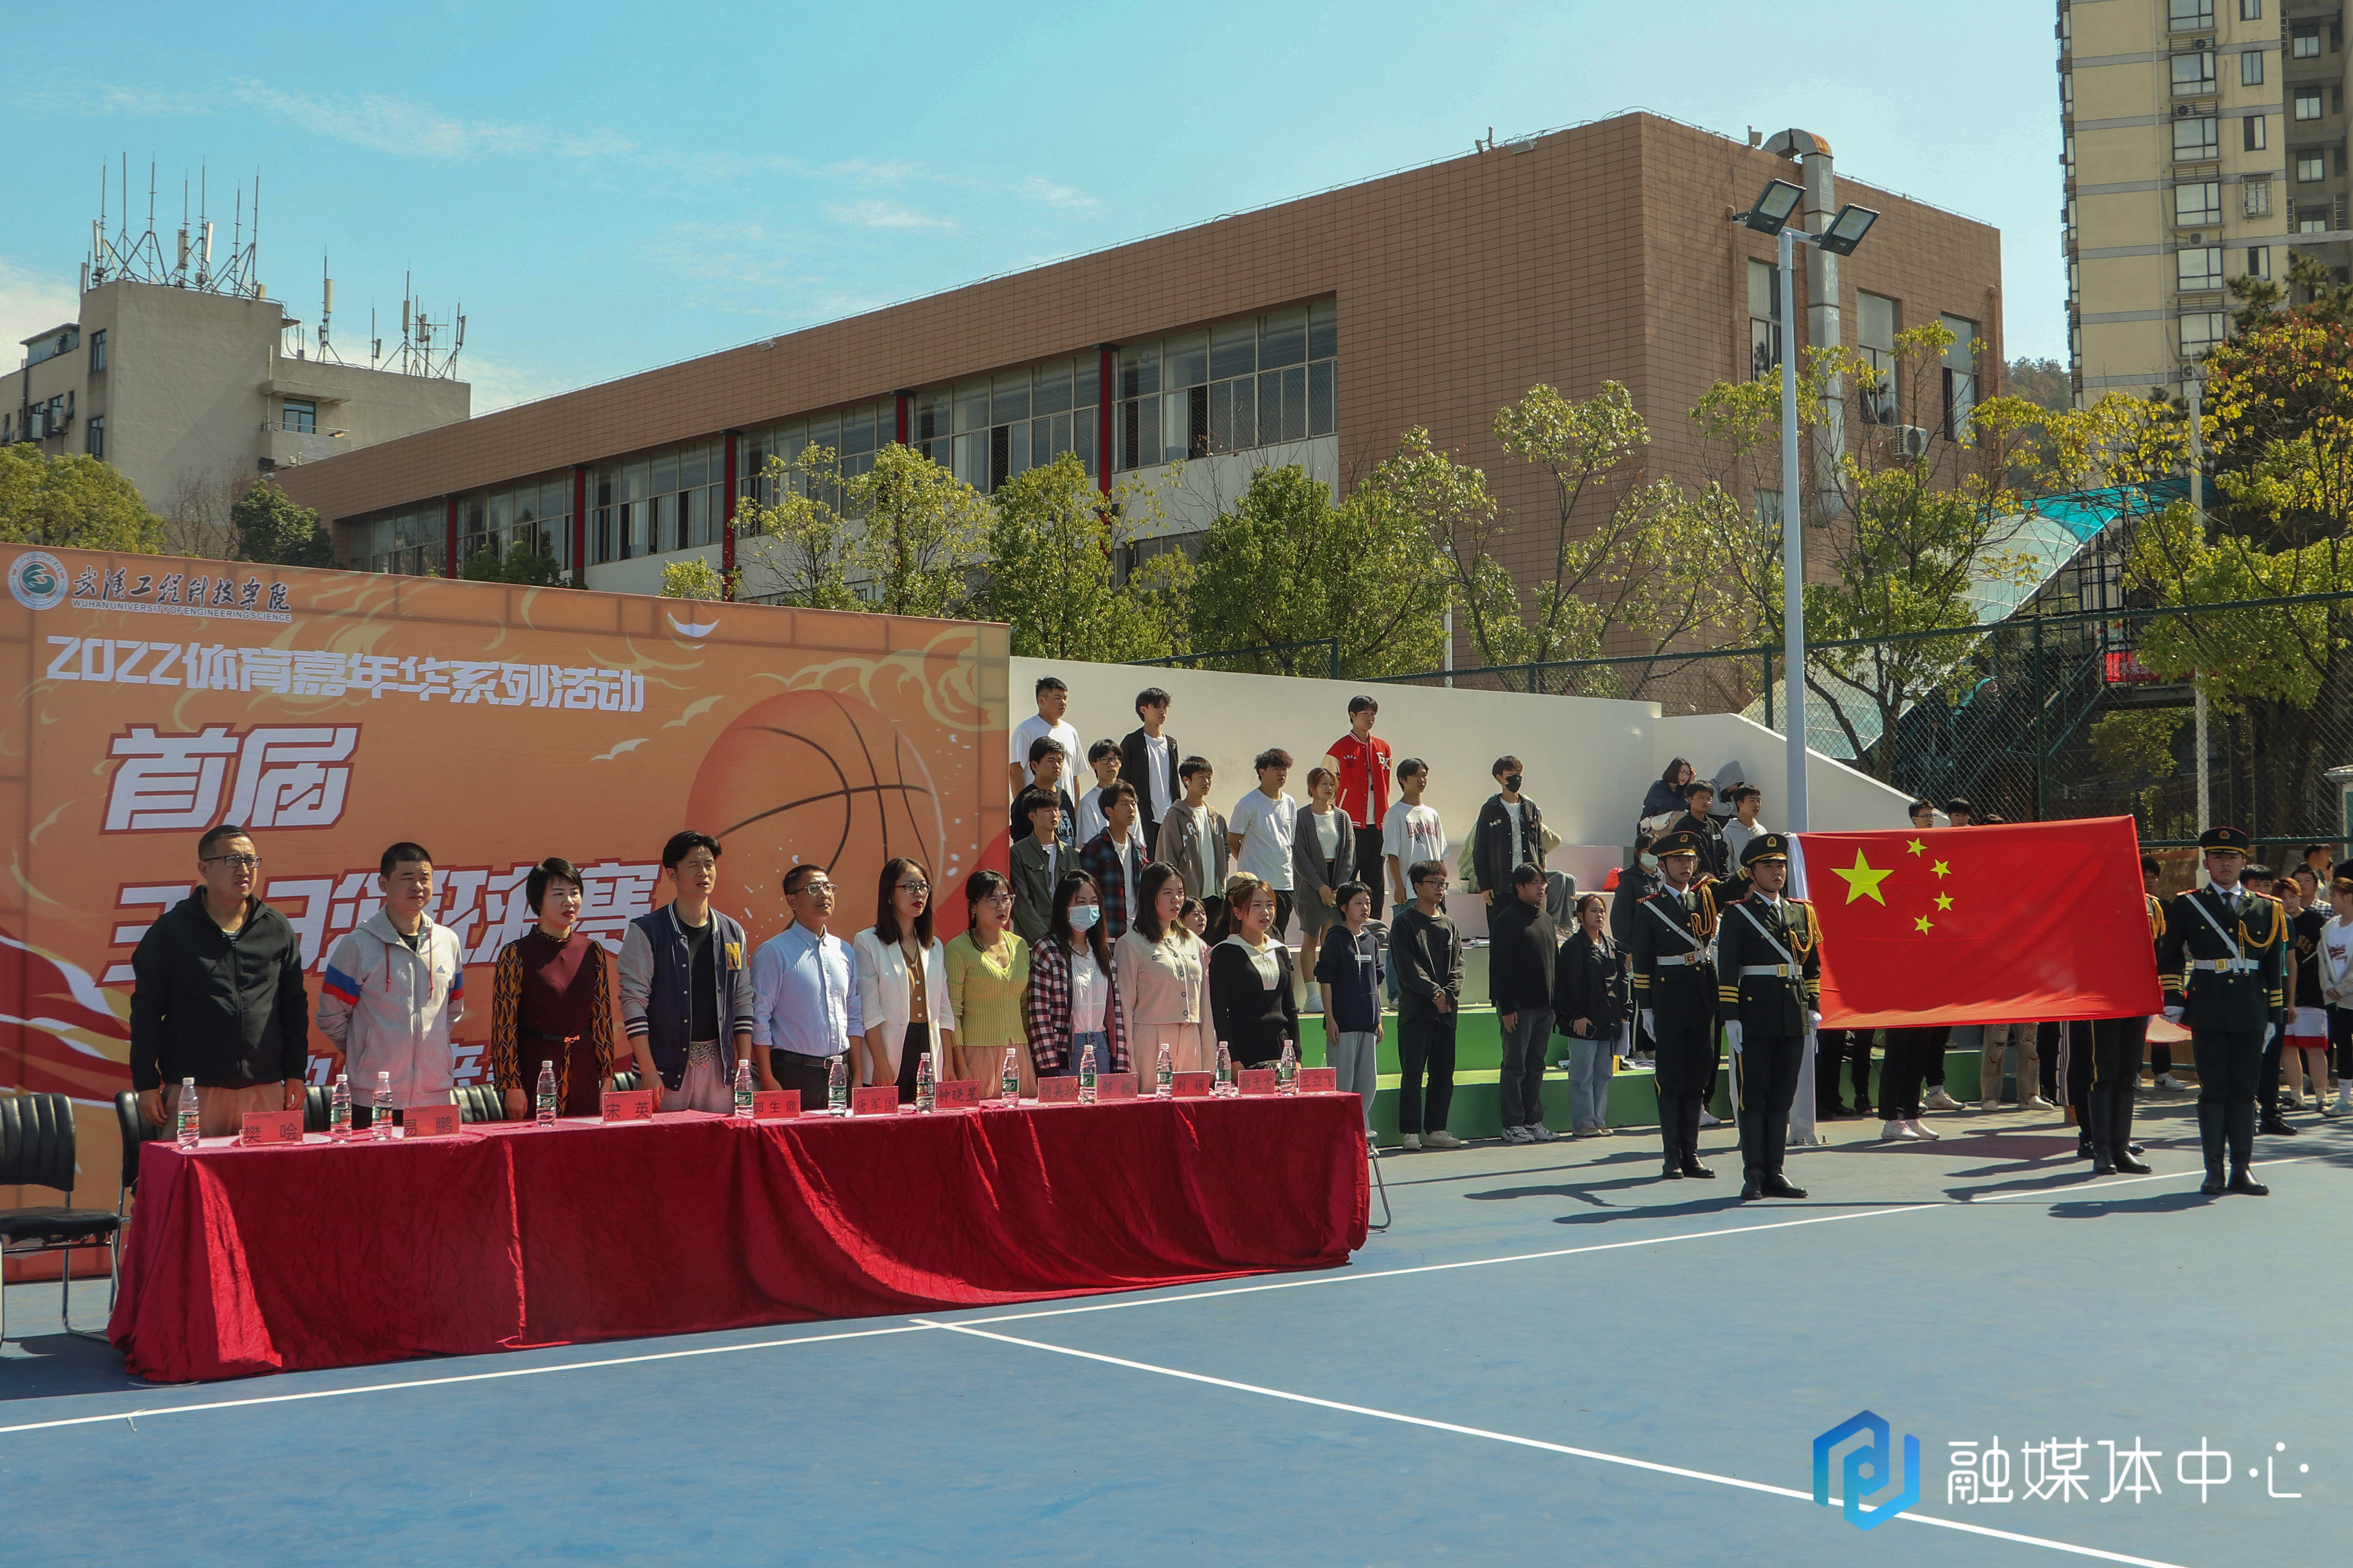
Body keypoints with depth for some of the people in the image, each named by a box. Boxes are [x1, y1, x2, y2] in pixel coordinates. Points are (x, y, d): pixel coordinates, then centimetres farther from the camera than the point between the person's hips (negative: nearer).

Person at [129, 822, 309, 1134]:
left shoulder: (278, 929, 11)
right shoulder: (171, 930, 2)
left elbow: (294, 1006, 14)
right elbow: (146, 1010, 2)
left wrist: (295, 1074, 9)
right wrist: (146, 1085, -2)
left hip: (265, 1090, 3)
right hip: (192, 1091, -3)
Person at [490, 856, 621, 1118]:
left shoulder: (593, 952, 6)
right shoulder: (516, 955, -6)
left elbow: (603, 1017, 9)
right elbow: (504, 1023, -7)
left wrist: (607, 1078, 6)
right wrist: (511, 1086, -10)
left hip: (583, 1073, 4)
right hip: (535, 1069, -4)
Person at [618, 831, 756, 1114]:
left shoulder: (733, 933, 12)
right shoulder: (645, 932, -2)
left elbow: (744, 1002, 13)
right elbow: (633, 1002, -7)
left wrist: (744, 1067, 6)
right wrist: (649, 1073, -13)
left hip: (719, 1067, 4)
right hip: (667, 1066, -4)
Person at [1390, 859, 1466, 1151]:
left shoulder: (1448, 925, 15)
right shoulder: (1404, 923, -1)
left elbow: (1457, 964, 8)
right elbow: (1408, 967, -9)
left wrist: (1449, 993, -9)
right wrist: (1434, 992, -15)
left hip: (1447, 1009, 6)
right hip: (1416, 1010, -5)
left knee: (1444, 1072, 7)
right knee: (1413, 1073, -4)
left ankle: (1436, 1130, 13)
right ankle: (1410, 1131, 0)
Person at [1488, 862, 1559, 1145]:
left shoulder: (1546, 919, 15)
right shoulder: (1507, 920, -8)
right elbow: (1500, 967, -12)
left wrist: (1555, 1001, 12)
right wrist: (1506, 1007, -16)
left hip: (1545, 1005, 7)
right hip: (1519, 1006, -7)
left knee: (1536, 1066, 10)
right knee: (1515, 1066, -2)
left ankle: (1534, 1121, 15)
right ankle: (1513, 1124, 2)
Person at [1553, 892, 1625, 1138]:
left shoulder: (1613, 946, 14)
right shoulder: (1574, 946, -5)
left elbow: (1622, 981, 16)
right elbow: (1571, 984, -10)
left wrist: (1623, 1014, 8)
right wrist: (1577, 1016, -16)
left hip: (1609, 1021, 6)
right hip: (1584, 1020, -6)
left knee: (1603, 1074, 9)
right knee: (1583, 1075, -3)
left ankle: (1599, 1121, 16)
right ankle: (1583, 1124, 1)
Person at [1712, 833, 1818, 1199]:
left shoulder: (1801, 912, 14)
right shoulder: (1737, 913, -2)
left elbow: (1813, 964, 19)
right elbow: (1727, 970, -6)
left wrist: (1813, 1006, 9)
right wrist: (1731, 1018, -12)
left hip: (1793, 1021, 5)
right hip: (1755, 1020, -5)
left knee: (1783, 1098, 8)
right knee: (1753, 1098, -2)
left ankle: (1775, 1173, 13)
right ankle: (1755, 1174, 2)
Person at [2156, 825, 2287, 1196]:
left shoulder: (2265, 909, 10)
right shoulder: (2186, 906, 5)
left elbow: (2274, 968, 12)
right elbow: (2170, 957, 6)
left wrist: (2274, 1016, 8)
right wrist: (2172, 1002, -3)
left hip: (2250, 1015, 2)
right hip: (2208, 1013, -2)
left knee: (2244, 1091, 5)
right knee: (2213, 1091, 0)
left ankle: (2242, 1169, 10)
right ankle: (2214, 1171, 4)